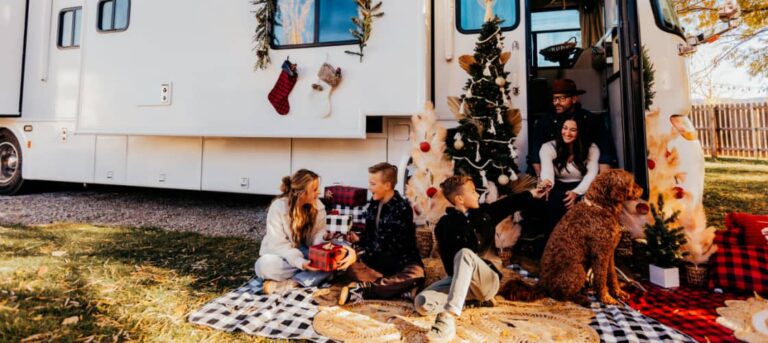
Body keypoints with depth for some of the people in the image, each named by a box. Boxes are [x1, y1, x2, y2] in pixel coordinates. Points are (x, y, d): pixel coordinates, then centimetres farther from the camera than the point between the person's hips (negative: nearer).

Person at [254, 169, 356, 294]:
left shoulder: (318, 206, -7)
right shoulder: (278, 207, -20)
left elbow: (318, 234, -11)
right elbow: (278, 244, -23)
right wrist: (300, 262, -36)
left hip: (305, 253, 4)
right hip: (282, 255, -3)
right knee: (264, 264, -36)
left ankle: (291, 283, -28)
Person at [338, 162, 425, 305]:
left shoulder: (402, 208, -17)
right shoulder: (373, 203, 2)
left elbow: (385, 244, -17)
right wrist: (358, 239, -9)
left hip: (403, 262, -5)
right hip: (379, 259, 5)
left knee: (416, 274, -37)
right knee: (352, 269, -21)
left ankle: (361, 289, -37)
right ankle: (400, 287, -30)